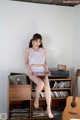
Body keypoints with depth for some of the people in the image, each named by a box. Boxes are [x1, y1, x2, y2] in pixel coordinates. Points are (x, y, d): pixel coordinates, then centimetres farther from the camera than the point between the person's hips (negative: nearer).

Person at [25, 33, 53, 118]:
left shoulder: (43, 50, 15)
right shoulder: (28, 50, 8)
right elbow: (26, 62, 8)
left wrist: (46, 69, -2)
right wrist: (29, 70, -9)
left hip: (42, 71, 2)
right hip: (33, 71, -2)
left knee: (47, 85, -28)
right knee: (41, 83, -34)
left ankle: (48, 109, -21)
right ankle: (36, 99, -3)